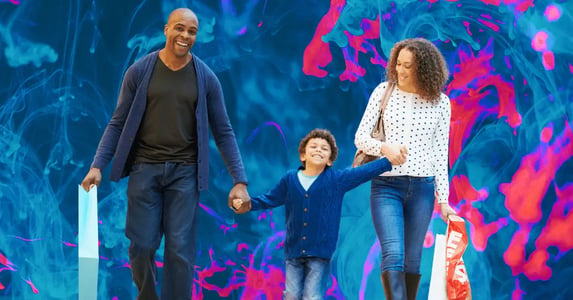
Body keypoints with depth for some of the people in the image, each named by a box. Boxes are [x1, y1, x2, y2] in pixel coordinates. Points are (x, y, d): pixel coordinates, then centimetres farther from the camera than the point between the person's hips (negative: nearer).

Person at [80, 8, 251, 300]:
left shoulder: (206, 78, 2)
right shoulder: (140, 71, 0)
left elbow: (223, 132, 4)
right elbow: (118, 123, 3)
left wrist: (240, 180, -3)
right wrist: (97, 165, -8)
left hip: (184, 172, 0)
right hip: (144, 169, 0)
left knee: (180, 250, -5)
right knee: (141, 246, 0)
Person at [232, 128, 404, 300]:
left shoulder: (337, 179, 3)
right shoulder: (290, 179, 7)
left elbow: (366, 172, 2)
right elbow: (270, 200, 17)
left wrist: (390, 161, -5)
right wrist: (247, 203, 4)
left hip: (320, 253, -2)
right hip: (294, 251, 2)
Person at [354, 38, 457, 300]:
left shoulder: (440, 102, 1)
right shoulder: (383, 91, 0)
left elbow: (440, 153, 5)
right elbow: (361, 136, 1)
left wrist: (443, 200, 3)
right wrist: (383, 147, -21)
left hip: (422, 187, 1)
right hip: (386, 185, -1)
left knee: (412, 258, 7)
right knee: (393, 255, -14)